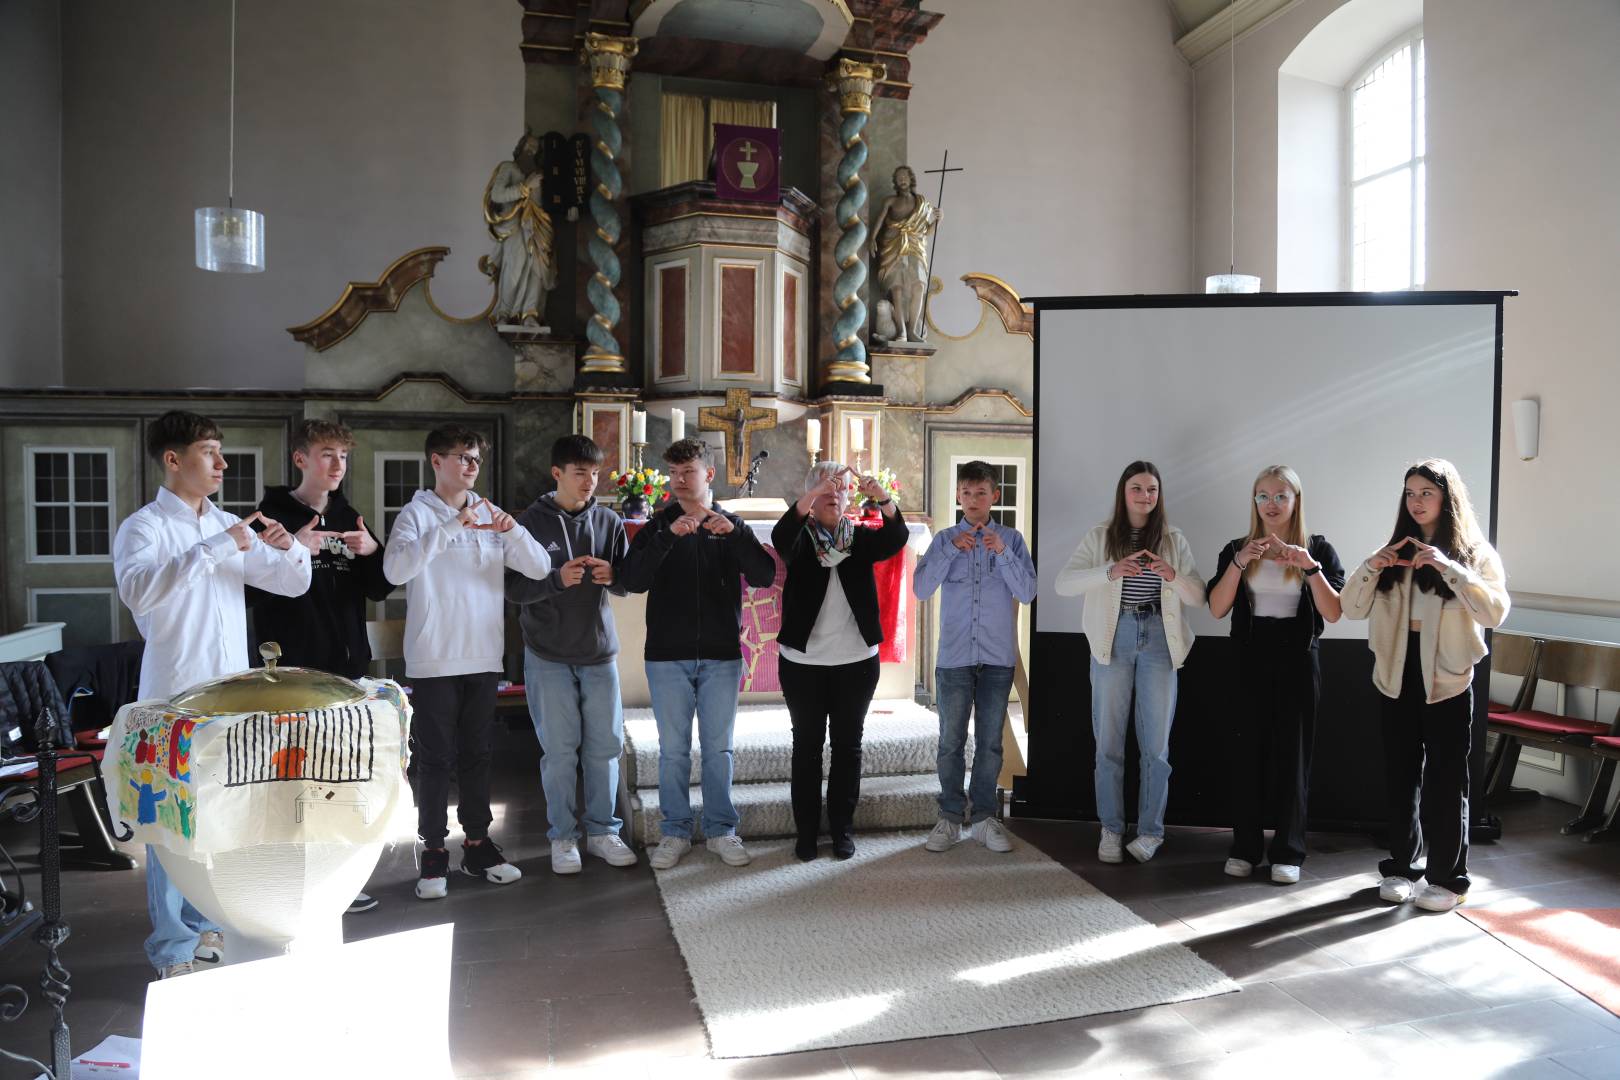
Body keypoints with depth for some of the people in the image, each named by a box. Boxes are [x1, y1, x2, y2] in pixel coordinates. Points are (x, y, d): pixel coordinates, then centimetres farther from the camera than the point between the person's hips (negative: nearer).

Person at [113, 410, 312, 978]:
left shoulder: (230, 526, 11)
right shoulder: (143, 527, -8)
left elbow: (291, 584, 13)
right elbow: (137, 591, -28)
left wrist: (290, 549, -8)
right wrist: (213, 549, -32)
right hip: (176, 698, -6)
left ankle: (206, 925, 29)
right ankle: (174, 950, 11)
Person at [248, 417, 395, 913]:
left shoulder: (347, 517, 12)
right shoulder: (273, 516, -5)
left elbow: (380, 589, 12)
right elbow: (251, 591, -10)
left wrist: (373, 551, -7)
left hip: (346, 665, 6)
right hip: (291, 668, -6)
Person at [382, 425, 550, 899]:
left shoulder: (489, 514, 9)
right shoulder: (418, 514, -5)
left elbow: (540, 568, 2)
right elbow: (395, 569, -24)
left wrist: (512, 530, -15)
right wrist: (450, 527, -28)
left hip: (483, 658, 5)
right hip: (433, 660, -4)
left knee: (476, 754, 13)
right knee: (435, 758, 3)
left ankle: (477, 844, 23)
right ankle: (433, 851, 14)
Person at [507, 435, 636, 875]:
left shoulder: (608, 521, 5)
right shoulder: (530, 522, -3)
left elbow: (629, 582, 9)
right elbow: (513, 588, -7)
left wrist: (612, 576, -13)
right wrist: (557, 580, -22)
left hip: (600, 652, 3)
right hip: (548, 656, -2)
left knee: (606, 746, 7)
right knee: (560, 750, 3)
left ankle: (603, 831, 22)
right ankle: (563, 837, 18)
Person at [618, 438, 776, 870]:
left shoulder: (731, 525, 7)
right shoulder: (658, 527, 4)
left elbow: (764, 576, -8)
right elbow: (632, 580, -13)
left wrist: (734, 533, -21)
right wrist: (669, 535, -24)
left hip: (721, 656, 1)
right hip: (668, 656, 0)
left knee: (718, 748, 8)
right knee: (673, 749, 6)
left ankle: (721, 830, 20)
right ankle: (675, 832, 19)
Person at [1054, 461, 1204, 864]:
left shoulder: (1173, 539, 8)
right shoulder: (1100, 537, 3)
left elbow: (1199, 597, 3)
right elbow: (1062, 584, -9)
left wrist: (1174, 577, -18)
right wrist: (1109, 572, -25)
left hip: (1159, 640, 1)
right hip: (1112, 640, -1)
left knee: (1156, 742, 3)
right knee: (1109, 741, 4)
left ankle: (1150, 831, 14)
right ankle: (1110, 830, 15)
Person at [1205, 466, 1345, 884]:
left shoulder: (1318, 549, 4)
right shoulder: (1237, 549, 7)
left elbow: (1333, 613, -6)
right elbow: (1217, 609, -5)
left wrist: (1311, 567, -19)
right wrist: (1239, 562, -16)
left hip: (1297, 661, -1)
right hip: (1250, 661, 1)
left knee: (1291, 756, 1)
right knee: (1245, 753, 0)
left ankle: (1288, 852, 11)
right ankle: (1245, 849, 10)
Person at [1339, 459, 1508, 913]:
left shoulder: (1475, 552, -2)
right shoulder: (1395, 552, 8)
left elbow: (1496, 611, -17)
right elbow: (1351, 609, 3)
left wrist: (1448, 567, -25)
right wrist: (1370, 567, -14)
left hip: (1447, 679, -3)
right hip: (1397, 676, 4)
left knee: (1445, 781, 2)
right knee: (1400, 776, 10)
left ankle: (1447, 878, 14)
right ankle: (1402, 867, 22)